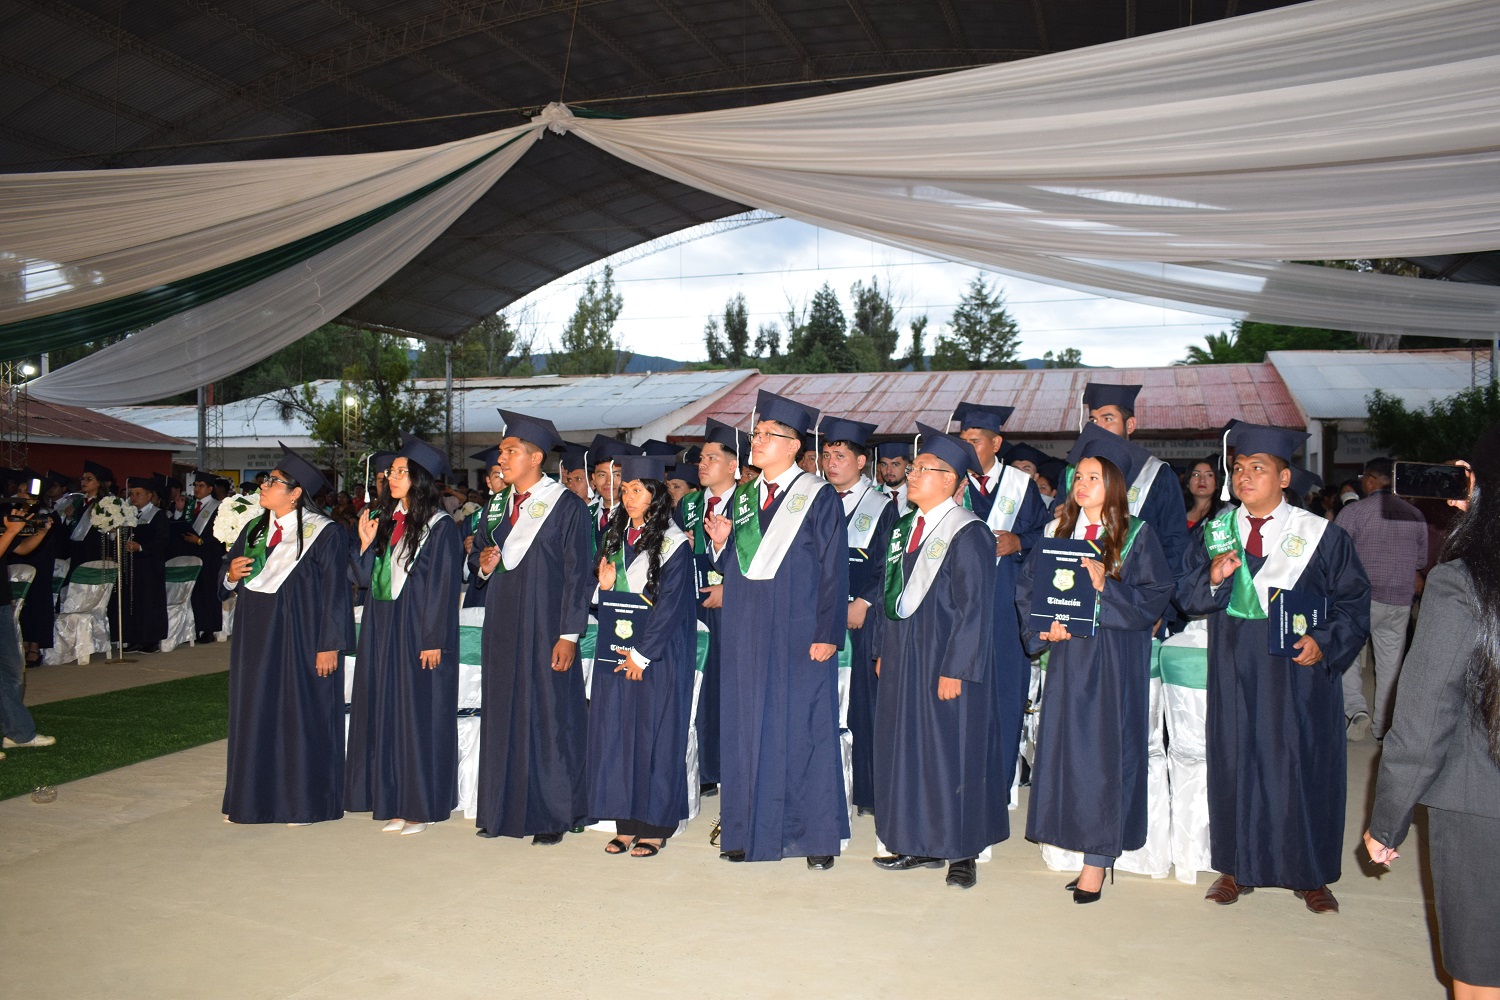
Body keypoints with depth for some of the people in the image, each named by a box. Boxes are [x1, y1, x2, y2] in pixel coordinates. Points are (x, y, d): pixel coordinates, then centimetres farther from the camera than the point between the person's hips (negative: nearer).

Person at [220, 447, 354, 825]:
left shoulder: (323, 534, -10)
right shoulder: (254, 529, 10)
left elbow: (335, 593, -13)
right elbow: (223, 581, 16)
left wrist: (330, 645, -16)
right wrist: (231, 574, -8)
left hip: (300, 641, -7)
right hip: (256, 639, 7)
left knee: (301, 717, 1)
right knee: (254, 716, 12)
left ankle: (301, 802, 12)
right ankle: (253, 796, 25)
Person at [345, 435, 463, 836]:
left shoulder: (439, 527, -11)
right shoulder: (385, 520, 10)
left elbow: (444, 587, -13)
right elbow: (367, 578, 12)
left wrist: (434, 641, -16)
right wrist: (366, 544, -5)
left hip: (417, 633, -7)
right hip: (381, 630, 7)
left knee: (418, 716, -1)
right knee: (384, 711, 10)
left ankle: (421, 805, 10)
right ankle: (393, 801, 21)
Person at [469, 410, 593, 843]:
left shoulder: (567, 506, -7)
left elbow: (577, 574, -10)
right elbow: (479, 557, 21)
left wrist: (569, 634, -15)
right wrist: (482, 565, -3)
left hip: (544, 628, -6)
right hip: (503, 626, 6)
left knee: (548, 715, -2)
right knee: (503, 714, 8)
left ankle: (552, 814, 9)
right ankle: (505, 810, 19)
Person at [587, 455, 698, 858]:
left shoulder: (673, 543, -8)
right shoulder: (615, 537, 12)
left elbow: (671, 604, -12)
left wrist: (642, 653, -13)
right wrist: (605, 586, -5)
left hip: (658, 652, -6)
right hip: (617, 649, 6)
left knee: (654, 733, -2)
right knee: (617, 731, 5)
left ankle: (655, 825, 8)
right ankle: (626, 822, 14)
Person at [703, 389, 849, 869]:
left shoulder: (818, 497, -5)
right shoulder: (742, 498, 12)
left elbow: (834, 569, -8)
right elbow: (732, 568, 14)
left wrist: (828, 633, -14)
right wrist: (721, 544, -6)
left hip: (798, 634, -5)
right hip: (747, 633, 5)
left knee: (805, 727, 1)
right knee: (748, 728, 9)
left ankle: (815, 834, 13)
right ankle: (752, 830, 21)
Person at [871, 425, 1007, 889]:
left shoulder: (967, 533, -14)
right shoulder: (905, 529, 11)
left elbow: (974, 607, -16)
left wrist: (954, 669, -19)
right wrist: (884, 651, 12)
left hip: (945, 660, -8)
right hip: (903, 661, 8)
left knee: (951, 752, 1)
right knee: (906, 749, 12)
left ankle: (961, 851, 15)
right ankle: (920, 844, 25)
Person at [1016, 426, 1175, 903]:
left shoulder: (1137, 536, -1)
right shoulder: (1057, 531, 9)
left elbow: (1155, 596, -7)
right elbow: (1027, 587, 8)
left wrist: (1105, 586, -20)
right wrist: (1043, 627, -8)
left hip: (1115, 659, -4)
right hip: (1066, 653, 4)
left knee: (1104, 748, -2)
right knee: (1065, 745, 6)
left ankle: (1097, 860, 7)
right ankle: (1092, 851, 20)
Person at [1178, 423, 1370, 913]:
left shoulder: (1322, 536, -2)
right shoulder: (1215, 531, 5)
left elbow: (1354, 602, -1)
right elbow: (1185, 595, 3)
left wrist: (1324, 642, -16)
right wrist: (1213, 578, -17)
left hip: (1298, 672, -2)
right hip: (1234, 671, 2)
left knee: (1302, 768, 5)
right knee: (1234, 761, 8)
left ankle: (1310, 875, 22)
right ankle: (1237, 868, 22)